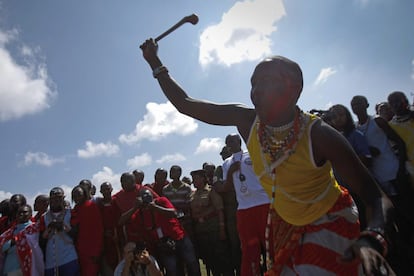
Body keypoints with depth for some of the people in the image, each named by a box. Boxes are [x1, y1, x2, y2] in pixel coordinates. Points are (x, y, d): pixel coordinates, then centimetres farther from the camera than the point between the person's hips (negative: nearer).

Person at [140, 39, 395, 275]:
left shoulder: (319, 135, -31)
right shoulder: (246, 120, -19)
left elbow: (376, 198, -31)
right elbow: (185, 104, -13)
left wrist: (371, 239, -50)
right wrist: (154, 61, -12)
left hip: (330, 223, -4)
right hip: (285, 222, 5)